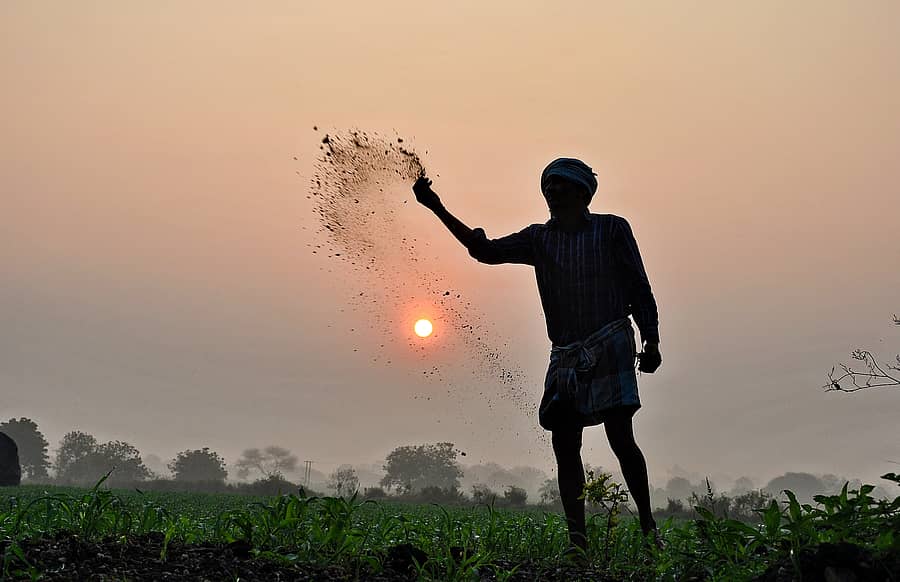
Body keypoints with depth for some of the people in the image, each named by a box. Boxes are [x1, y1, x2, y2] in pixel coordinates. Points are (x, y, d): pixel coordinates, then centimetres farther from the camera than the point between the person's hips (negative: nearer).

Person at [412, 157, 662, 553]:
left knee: (620, 437, -11)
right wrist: (438, 209, -1)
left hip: (610, 347, -4)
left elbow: (639, 287, 5)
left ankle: (647, 526, 3)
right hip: (565, 357, 4)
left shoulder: (612, 229, 5)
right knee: (564, 445, -4)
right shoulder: (539, 238, 15)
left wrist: (651, 341, -3)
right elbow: (487, 250, 6)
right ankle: (577, 539, -3)